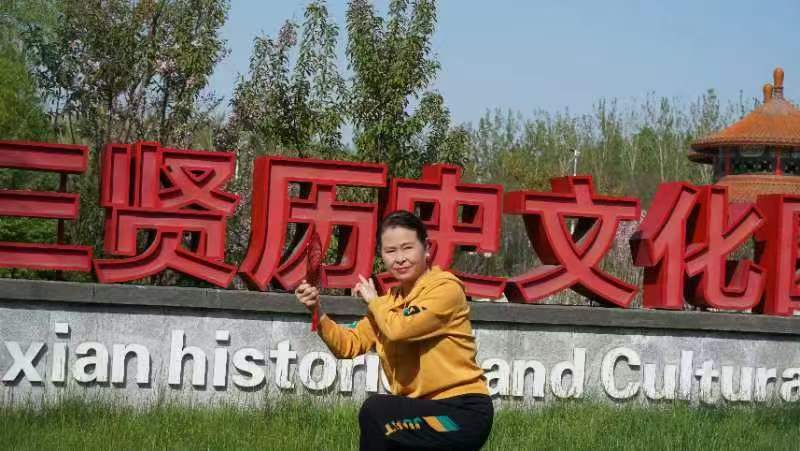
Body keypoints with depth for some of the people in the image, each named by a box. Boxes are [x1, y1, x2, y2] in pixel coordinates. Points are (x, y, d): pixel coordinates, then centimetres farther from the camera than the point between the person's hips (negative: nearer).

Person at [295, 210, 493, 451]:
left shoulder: (446, 287, -10)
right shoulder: (390, 301, 12)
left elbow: (399, 330, -22)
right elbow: (349, 345, 7)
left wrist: (373, 301, -3)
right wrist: (318, 312, -9)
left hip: (464, 413, -8)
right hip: (427, 412, 8)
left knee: (376, 410, -23)